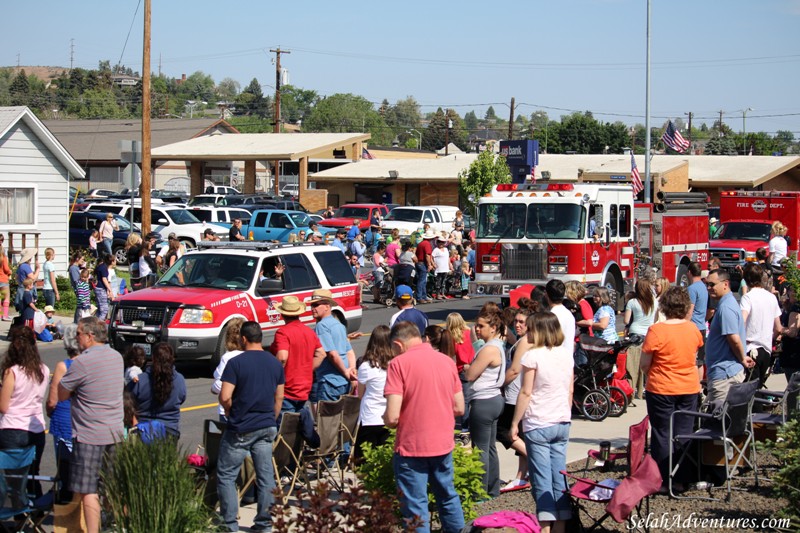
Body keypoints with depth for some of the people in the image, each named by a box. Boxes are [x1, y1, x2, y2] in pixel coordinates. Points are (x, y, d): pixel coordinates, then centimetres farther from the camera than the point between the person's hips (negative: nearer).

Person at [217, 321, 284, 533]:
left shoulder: (236, 363, -12)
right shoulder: (275, 363, 6)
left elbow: (225, 397, -16)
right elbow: (279, 397, 12)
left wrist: (230, 412, 3)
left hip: (240, 429, -5)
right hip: (267, 428, 5)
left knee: (226, 475, 5)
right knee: (266, 476, 8)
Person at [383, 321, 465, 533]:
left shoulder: (399, 364, -13)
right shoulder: (447, 361, 4)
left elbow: (392, 416, -18)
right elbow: (459, 408, 9)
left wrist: (385, 419, 4)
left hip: (411, 446, -5)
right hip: (443, 444, 5)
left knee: (415, 507, 5)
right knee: (448, 496, 21)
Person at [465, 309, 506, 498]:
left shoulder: (489, 349, -19)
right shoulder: (498, 346, 12)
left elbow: (470, 375, -16)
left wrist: (467, 368, 2)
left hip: (483, 402, -10)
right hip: (494, 399, 10)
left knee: (480, 449, -3)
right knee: (490, 448, 16)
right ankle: (493, 489, 22)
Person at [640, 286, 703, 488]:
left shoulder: (656, 330, -17)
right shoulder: (693, 329, -2)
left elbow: (644, 365, -11)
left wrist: (651, 376, 6)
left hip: (661, 390, -4)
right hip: (689, 388, 4)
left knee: (662, 435, 5)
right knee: (684, 434, 10)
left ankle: (663, 480, 8)